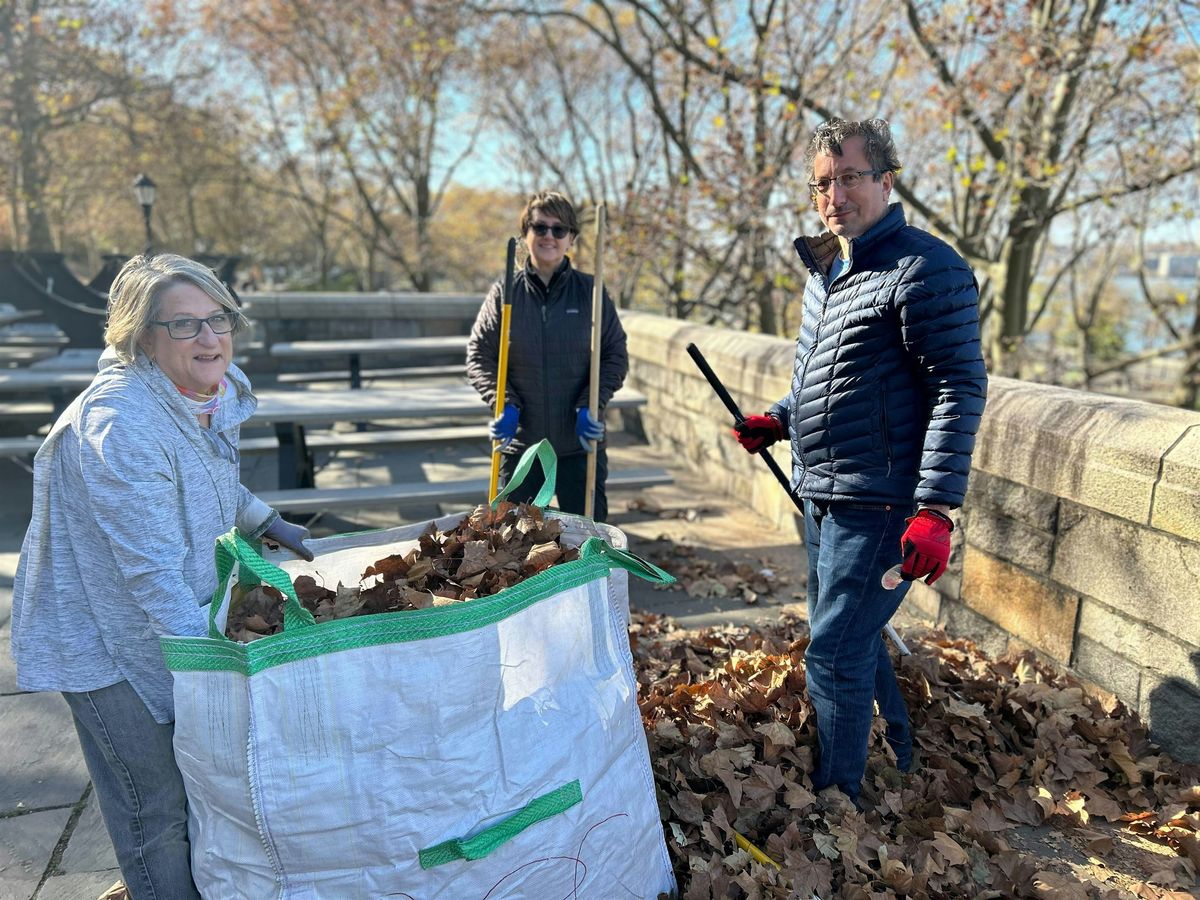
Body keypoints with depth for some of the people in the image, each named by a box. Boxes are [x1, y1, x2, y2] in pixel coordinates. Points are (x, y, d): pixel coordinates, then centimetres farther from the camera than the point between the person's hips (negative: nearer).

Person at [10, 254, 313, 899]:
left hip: (181, 621, 8)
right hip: (104, 641, -8)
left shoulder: (216, 392, -3)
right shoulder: (121, 423, -31)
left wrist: (266, 522, 15)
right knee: (158, 809, 7)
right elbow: (153, 572, -32)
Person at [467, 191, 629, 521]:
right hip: (519, 443, 1)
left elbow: (616, 357, 3)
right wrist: (505, 404, -11)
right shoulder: (505, 292, 1)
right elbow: (479, 355, 2)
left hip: (581, 444, 0)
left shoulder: (591, 291, 1)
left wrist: (590, 406, -9)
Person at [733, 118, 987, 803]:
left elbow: (961, 388, -18)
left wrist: (936, 510, -24)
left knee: (835, 655, -3)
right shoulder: (826, 270, 13)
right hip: (824, 496, 9)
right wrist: (779, 420, 9)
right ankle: (898, 760, 44)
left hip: (879, 503, -9)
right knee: (854, 637, 22)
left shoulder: (926, 268, -15)